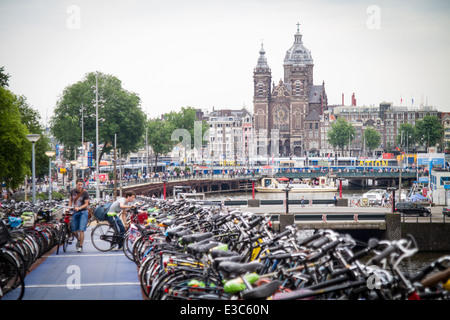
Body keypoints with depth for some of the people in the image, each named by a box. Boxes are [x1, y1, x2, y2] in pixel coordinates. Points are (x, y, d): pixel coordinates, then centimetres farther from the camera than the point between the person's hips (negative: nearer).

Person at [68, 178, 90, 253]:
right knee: (74, 231, 6)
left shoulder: (85, 193, -8)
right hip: (74, 212, 4)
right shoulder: (73, 191, 6)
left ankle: (80, 246, -2)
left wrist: (79, 208, -22)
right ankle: (78, 240, 36)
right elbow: (70, 200, 20)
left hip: (83, 212, -4)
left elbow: (86, 204, -9)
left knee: (81, 230, -10)